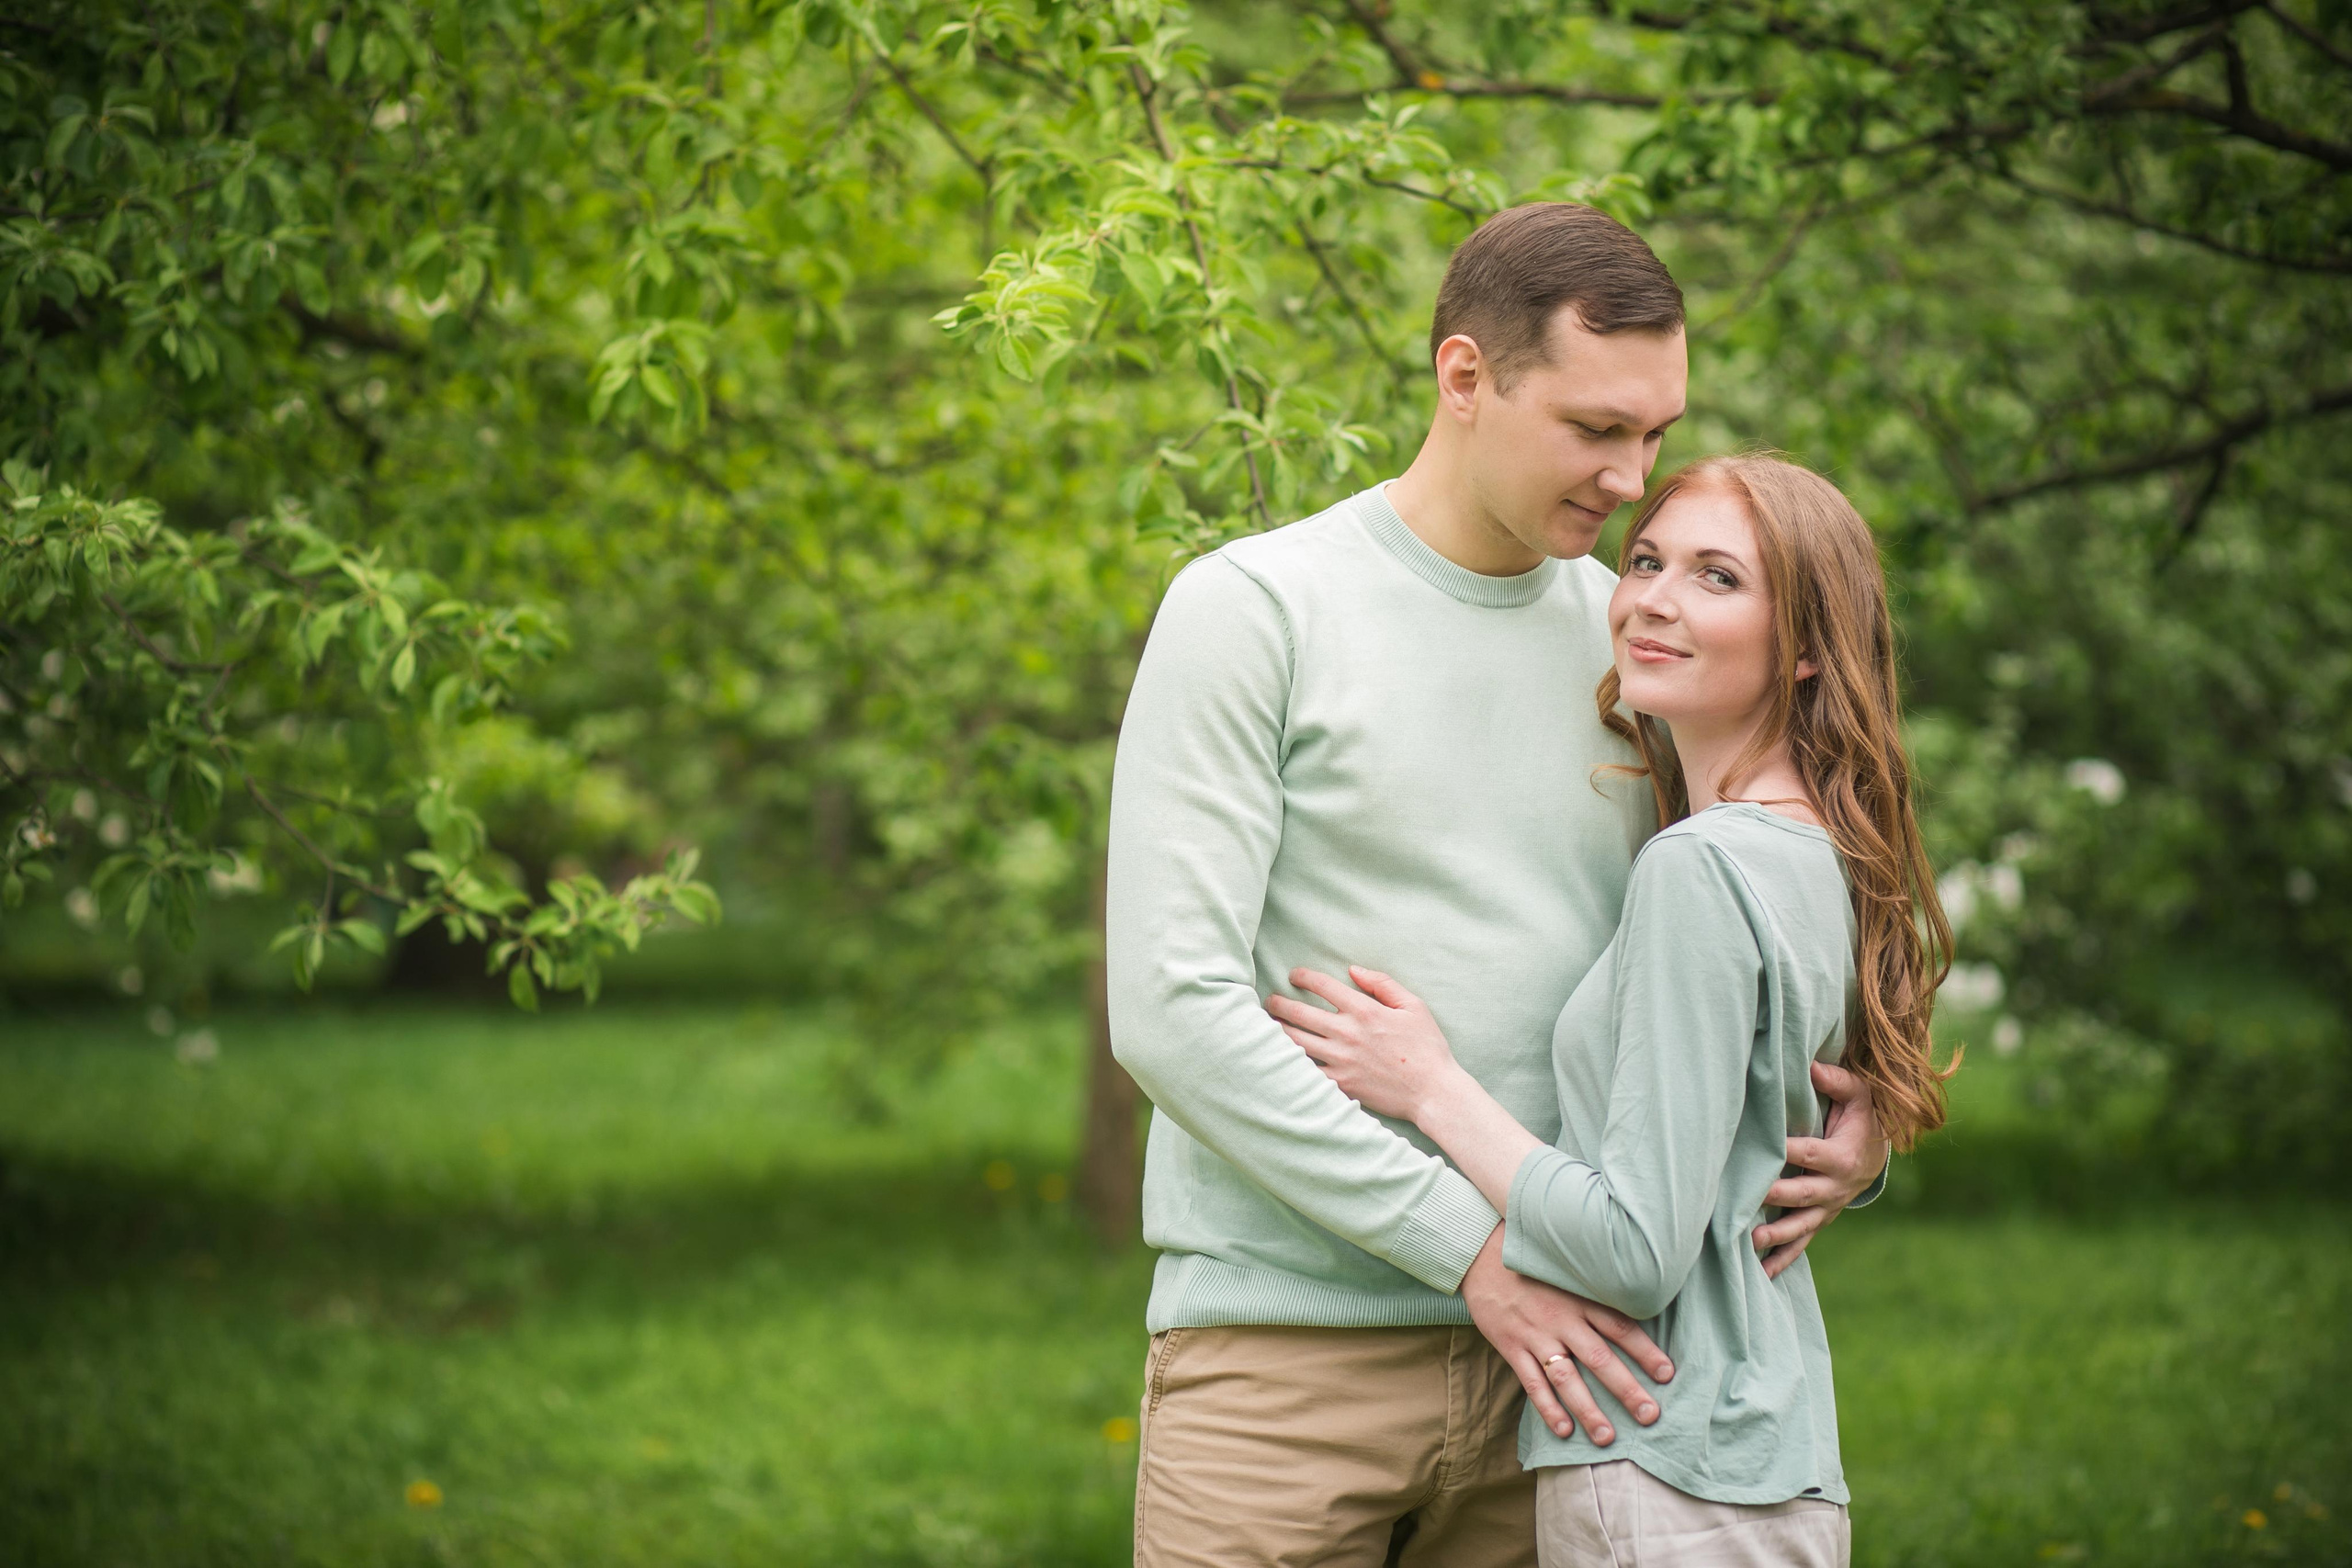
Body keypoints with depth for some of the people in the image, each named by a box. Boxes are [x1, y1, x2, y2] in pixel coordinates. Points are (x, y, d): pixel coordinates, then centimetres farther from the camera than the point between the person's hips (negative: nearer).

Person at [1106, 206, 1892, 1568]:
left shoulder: (1626, 636, 11)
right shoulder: (1252, 610, -5)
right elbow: (1172, 1006, -13)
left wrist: (1859, 1127, -5)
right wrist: (1471, 1245, -15)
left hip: (1540, 1350, 5)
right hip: (1286, 1342, -4)